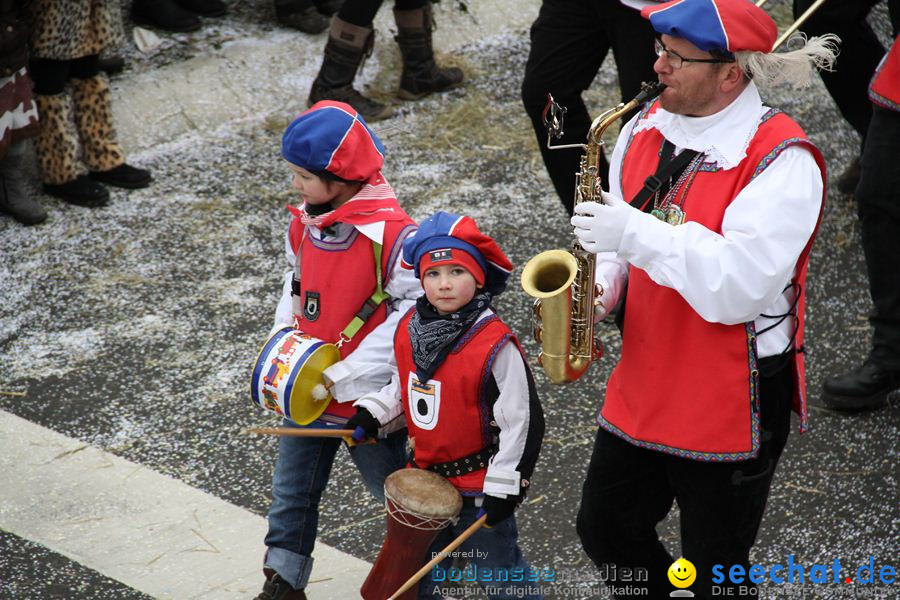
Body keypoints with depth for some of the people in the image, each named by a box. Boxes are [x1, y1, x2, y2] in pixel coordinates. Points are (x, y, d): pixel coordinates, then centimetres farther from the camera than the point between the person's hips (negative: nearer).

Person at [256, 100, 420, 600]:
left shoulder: (391, 232, -23)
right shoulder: (304, 223, 0)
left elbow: (415, 309, -23)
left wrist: (346, 374, -24)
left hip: (369, 396, -6)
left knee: (395, 495, 11)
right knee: (292, 492, 16)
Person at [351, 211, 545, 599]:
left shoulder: (494, 345, -23)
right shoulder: (409, 329, -4)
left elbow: (521, 421, -19)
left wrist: (502, 488, -18)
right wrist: (372, 413, -1)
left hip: (478, 487, -6)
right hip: (424, 476, 6)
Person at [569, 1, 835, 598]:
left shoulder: (781, 162, -22)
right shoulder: (647, 127, 1)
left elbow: (737, 289, -30)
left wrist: (637, 234, -32)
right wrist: (602, 286, -5)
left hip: (730, 408, -7)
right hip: (641, 390, 7)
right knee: (605, 533, 21)